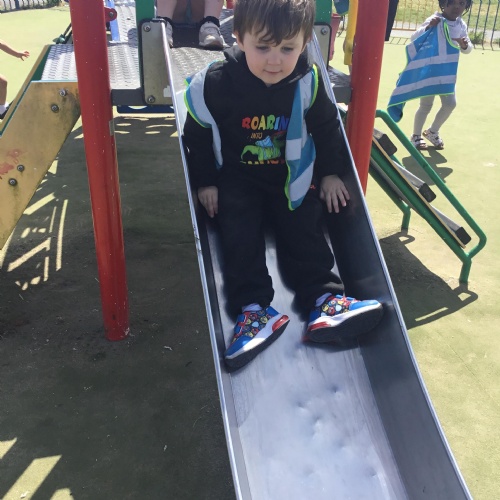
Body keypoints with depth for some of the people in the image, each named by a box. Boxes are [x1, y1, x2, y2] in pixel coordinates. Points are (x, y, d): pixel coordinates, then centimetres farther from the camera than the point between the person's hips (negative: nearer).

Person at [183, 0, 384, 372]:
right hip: (237, 176, -1)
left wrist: (332, 173, 4)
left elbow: (327, 128, 3)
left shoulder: (308, 83, -15)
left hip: (293, 176, 2)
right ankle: (254, 307, -21)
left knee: (304, 231, -10)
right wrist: (205, 182, -6)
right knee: (239, 231, -21)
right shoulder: (216, 83, -20)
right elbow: (197, 135, -6)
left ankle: (324, 301, -8)